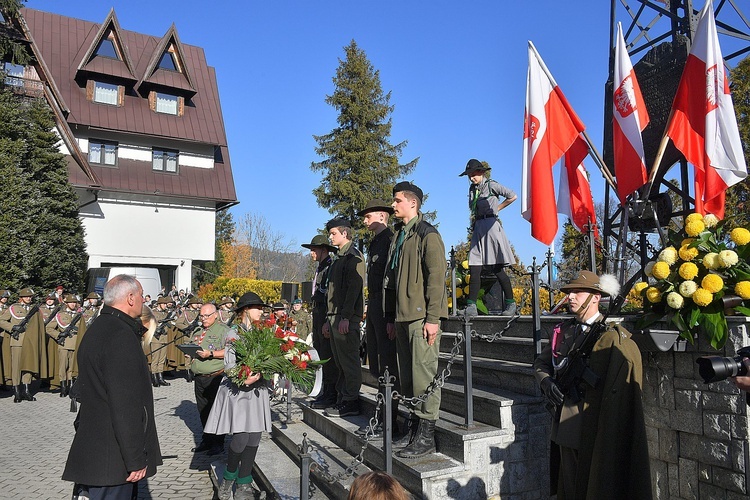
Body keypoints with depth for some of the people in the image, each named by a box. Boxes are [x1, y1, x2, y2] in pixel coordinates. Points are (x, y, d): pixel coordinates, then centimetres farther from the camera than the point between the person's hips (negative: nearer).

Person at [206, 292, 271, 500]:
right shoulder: (234, 334, -4)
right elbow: (229, 365, -9)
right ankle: (228, 479, 17)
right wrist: (244, 379, -23)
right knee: (241, 437, -8)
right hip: (238, 390, -5)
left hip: (257, 389, 5)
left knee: (254, 437, 4)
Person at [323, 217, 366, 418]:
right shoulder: (339, 259, 23)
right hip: (336, 317, 10)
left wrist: (345, 317, -22)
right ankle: (342, 399, 19)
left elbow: (354, 287, -17)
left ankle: (351, 402, 1)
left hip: (347, 318, -10)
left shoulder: (353, 256, -7)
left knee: (349, 360, -5)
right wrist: (330, 319, 20)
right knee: (340, 361, 12)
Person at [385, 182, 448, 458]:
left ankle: (426, 435, 4)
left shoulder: (427, 234, -6)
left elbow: (436, 276, -13)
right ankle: (414, 427, 22)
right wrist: (391, 316, 19)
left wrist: (432, 318, -18)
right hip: (403, 316, 9)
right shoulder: (399, 236, 20)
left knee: (423, 373, -5)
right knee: (407, 375, 12)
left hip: (422, 316, -8)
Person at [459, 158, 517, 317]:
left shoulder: (491, 185, 1)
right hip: (477, 229, 6)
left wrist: (497, 208, 7)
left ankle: (511, 304, 9)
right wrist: (473, 226, 12)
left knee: (497, 269, -3)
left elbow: (513, 196, 1)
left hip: (490, 225, -6)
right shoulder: (472, 189, 18)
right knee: (474, 270, -4)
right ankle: (471, 307, -6)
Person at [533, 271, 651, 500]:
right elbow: (541, 362, 16)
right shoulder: (563, 331, 8)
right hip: (566, 423, 6)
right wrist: (547, 382, -2)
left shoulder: (612, 336, -11)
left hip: (595, 426, -6)